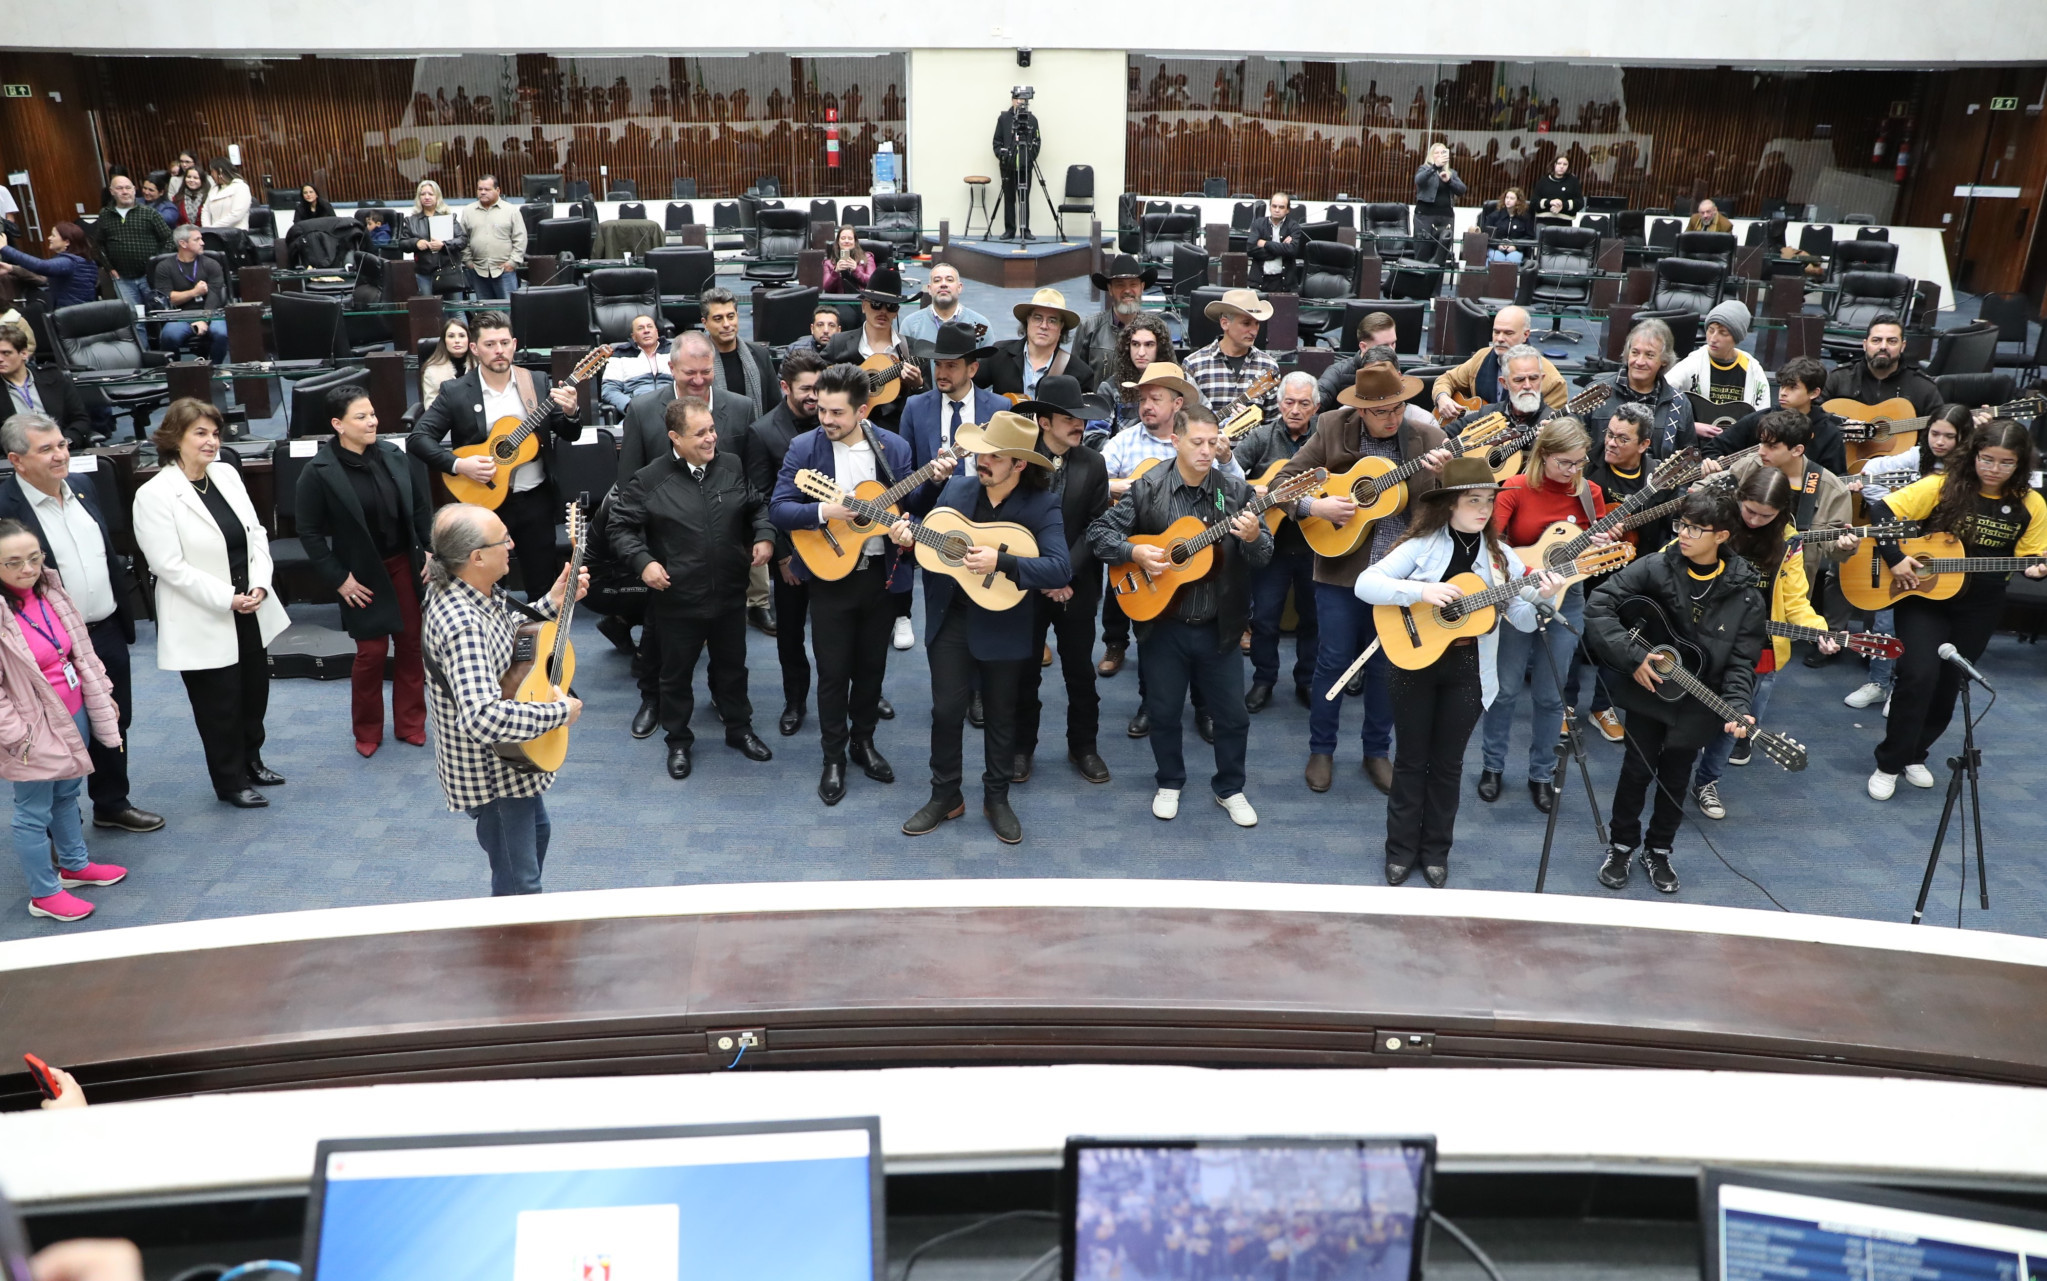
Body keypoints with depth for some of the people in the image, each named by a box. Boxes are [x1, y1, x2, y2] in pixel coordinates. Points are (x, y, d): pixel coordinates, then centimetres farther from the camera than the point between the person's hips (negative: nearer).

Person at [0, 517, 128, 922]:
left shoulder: (51, 593, 0)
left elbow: (83, 652, 10)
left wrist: (103, 698, 12)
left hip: (74, 715, 7)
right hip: (36, 728, -7)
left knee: (67, 795, 23)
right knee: (34, 812, 6)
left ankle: (74, 865, 41)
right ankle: (44, 894, 19)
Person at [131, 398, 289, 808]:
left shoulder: (227, 474, 4)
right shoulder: (154, 495, -15)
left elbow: (256, 533, 5)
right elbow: (170, 566, -18)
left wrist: (259, 585, -9)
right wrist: (227, 599, -19)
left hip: (250, 609, 6)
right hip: (203, 620, -6)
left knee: (255, 690, 19)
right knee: (219, 704, 6)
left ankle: (251, 761, 41)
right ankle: (230, 782, 24)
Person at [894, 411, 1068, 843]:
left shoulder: (1042, 505, -13)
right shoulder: (956, 489, 0)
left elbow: (1060, 569, -23)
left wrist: (1000, 562, -33)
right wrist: (911, 537, -14)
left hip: (1006, 623, -3)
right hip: (951, 617, 3)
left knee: (1000, 714, 11)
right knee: (946, 709, 7)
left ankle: (997, 798, 29)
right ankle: (945, 795, 25)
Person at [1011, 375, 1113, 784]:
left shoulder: (1093, 464, -1)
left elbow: (1096, 528, -4)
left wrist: (1067, 575, -13)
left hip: (1077, 587, 1)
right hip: (1027, 583, -1)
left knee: (1080, 672, 11)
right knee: (1025, 671, 10)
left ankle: (1083, 747, 27)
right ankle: (1022, 747, 26)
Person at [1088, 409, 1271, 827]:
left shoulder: (1235, 491, -3)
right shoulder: (1148, 488, -5)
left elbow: (1263, 556, -5)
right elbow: (1099, 531, -3)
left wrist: (1253, 538, -28)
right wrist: (1135, 552, -19)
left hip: (1218, 627, 1)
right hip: (1162, 624, -1)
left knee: (1232, 715, 9)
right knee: (1163, 712, 13)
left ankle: (1229, 789, 30)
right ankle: (1170, 783, 35)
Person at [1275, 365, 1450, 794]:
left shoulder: (1427, 437, -3)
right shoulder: (1332, 429, -6)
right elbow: (1282, 481, -3)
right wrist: (1314, 507, -19)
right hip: (1341, 567, -1)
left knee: (1386, 664, 11)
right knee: (1332, 660, 5)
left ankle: (1377, 751, 28)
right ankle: (1321, 750, 22)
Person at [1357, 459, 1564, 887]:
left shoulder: (1500, 556, 1)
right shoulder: (1421, 546, -8)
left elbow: (1523, 621, 1)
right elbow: (1364, 584, -17)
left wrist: (1543, 597, -20)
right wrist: (1421, 590, -27)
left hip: (1468, 668, 2)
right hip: (1416, 662, -2)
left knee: (1447, 762, 12)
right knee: (1411, 758, 8)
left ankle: (1435, 851, 26)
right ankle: (1401, 848, 22)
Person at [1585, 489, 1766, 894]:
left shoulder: (1745, 594, -10)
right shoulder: (1656, 567, -13)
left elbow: (1741, 661, -7)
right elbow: (1599, 603, -16)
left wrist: (1737, 708, -24)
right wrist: (1632, 656, -21)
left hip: (1696, 701, 1)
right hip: (1646, 688, -1)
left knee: (1676, 773, 9)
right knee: (1638, 767, 1)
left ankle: (1658, 851, 31)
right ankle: (1620, 846, 23)